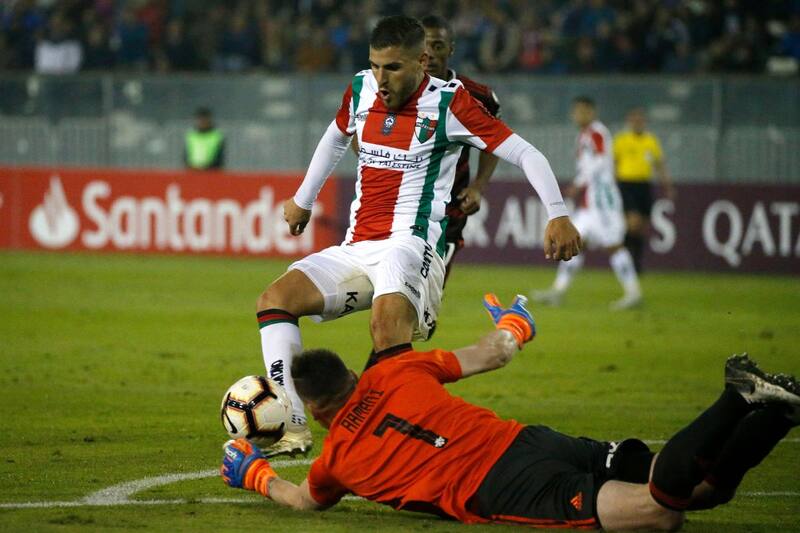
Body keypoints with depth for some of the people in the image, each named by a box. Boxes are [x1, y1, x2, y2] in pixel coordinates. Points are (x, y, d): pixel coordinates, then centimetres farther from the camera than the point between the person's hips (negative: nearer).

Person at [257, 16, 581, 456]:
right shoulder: (362, 90, 9)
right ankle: (292, 429, -21)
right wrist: (303, 200, 38)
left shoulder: (448, 102, -8)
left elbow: (524, 153, -10)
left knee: (387, 316, -38)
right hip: (356, 247, 7)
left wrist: (557, 214, -22)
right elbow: (336, 137, 33)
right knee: (275, 299, -14)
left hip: (412, 243, -6)